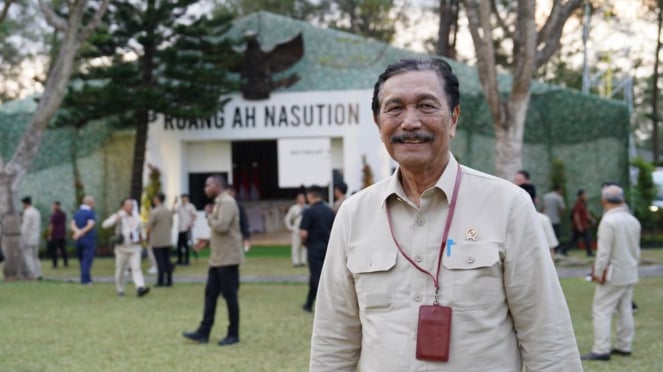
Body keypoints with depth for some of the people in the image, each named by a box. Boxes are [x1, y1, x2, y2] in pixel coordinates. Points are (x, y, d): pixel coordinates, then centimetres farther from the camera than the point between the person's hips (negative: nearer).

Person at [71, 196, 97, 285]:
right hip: (89, 239, -6)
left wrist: (77, 231, -19)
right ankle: (84, 279, -7)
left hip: (79, 240, 6)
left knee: (82, 259, 15)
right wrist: (81, 232, -20)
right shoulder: (91, 213, -9)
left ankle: (87, 278, 22)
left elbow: (72, 225, -4)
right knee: (87, 259, -4)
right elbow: (90, 225, -21)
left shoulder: (77, 213, 10)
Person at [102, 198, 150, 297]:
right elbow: (105, 224, -17)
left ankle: (140, 288, -24)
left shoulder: (136, 216, 10)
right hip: (122, 248, -3)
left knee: (136, 268, -11)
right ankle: (120, 290, 20)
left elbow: (140, 227, 29)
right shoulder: (118, 216, -5)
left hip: (135, 248, 3)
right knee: (120, 270, 6)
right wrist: (115, 219, -33)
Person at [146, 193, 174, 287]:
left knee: (160, 262, -2)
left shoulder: (154, 212, -14)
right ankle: (169, 281, 8)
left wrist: (147, 238, 4)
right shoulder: (169, 211, 6)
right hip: (167, 241, 5)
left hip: (157, 241, -5)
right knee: (167, 261, 8)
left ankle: (160, 281, 0)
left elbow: (149, 227, -11)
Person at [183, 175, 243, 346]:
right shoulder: (219, 203, 17)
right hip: (217, 258, 10)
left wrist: (209, 216, -10)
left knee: (229, 295, -2)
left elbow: (222, 226, -26)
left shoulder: (227, 202, -15)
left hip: (227, 258, -10)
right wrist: (208, 241, 12)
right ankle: (204, 332, 14)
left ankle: (233, 334, 7)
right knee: (210, 294, 10)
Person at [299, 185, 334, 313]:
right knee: (315, 276, 18)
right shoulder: (330, 211, 5)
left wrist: (304, 241, 3)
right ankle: (309, 304, 29)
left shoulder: (309, 212, -13)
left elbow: (303, 233, -17)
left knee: (317, 278, -2)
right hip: (328, 248, 6)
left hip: (314, 248, -6)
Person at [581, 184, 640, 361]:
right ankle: (624, 346, 19)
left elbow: (604, 252, -19)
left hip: (613, 275, -8)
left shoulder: (608, 221, -19)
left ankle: (601, 350, -8)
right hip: (630, 274, 8)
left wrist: (598, 273, -11)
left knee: (601, 310, -5)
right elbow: (636, 250, 13)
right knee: (625, 310, 13)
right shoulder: (633, 221, 5)